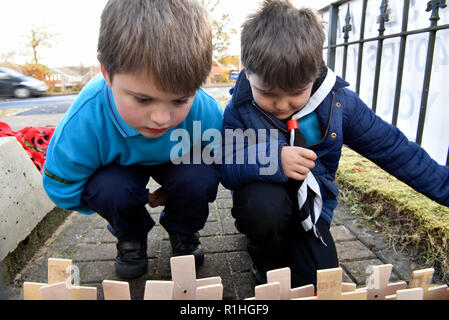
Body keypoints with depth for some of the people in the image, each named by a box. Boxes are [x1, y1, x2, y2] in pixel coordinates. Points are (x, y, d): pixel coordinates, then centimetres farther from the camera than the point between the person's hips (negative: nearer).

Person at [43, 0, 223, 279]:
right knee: (112, 189, -32)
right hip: (119, 167, 0)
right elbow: (61, 186, -17)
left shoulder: (206, 112, -33)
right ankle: (131, 235, 6)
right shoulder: (85, 121, -35)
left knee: (200, 178, -29)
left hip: (178, 162, 1)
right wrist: (114, 202, -9)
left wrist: (175, 192, -13)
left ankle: (183, 232, 7)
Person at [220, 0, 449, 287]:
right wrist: (272, 160, -38)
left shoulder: (339, 101, -11)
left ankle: (293, 242, 23)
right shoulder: (240, 109, -16)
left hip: (310, 206, 2)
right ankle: (267, 262, -2)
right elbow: (225, 168, -20)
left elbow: (392, 147, -4)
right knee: (265, 204, -37)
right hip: (265, 199, -1)